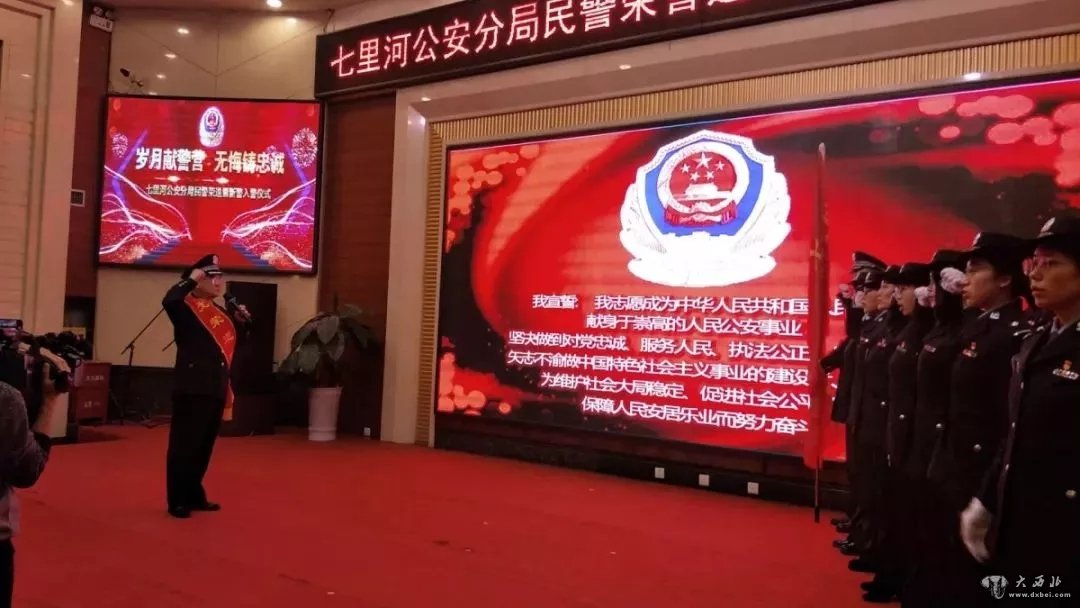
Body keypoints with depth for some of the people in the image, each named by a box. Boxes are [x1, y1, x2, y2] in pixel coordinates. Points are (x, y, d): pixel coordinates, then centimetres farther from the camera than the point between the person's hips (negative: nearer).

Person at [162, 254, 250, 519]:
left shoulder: (222, 313, 17)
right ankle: (177, 501, 6)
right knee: (184, 445, -3)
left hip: (216, 389, 8)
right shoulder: (186, 309, -6)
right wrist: (190, 279, -17)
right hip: (192, 388, -8)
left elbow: (236, 342, 26)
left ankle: (194, 495, 26)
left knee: (205, 446, 15)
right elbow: (169, 301, -30)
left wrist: (243, 321, 8)